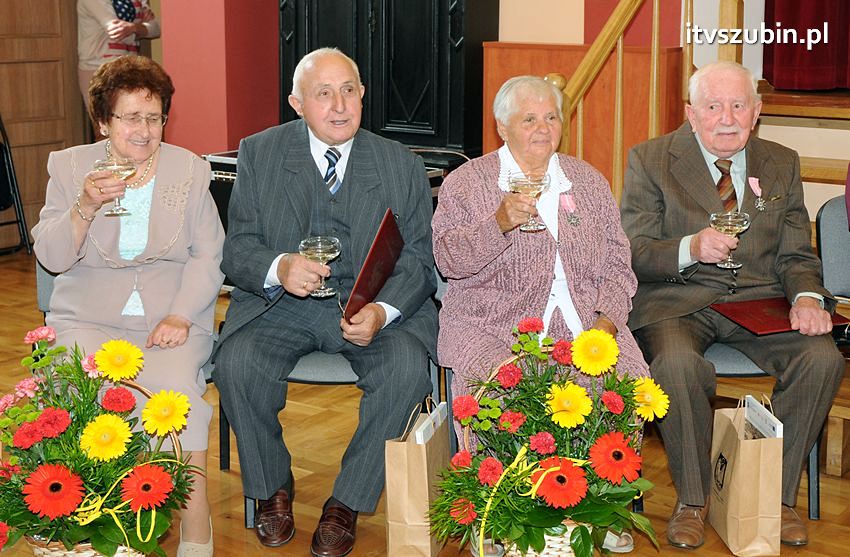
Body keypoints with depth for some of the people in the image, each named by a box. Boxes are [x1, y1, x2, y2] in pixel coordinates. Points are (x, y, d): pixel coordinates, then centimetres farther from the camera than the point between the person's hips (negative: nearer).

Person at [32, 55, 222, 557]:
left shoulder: (189, 169, 8)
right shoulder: (70, 167, 8)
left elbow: (209, 255, 3)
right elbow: (51, 257, 1)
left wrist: (181, 316, -13)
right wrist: (86, 206, -16)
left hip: (172, 318, -1)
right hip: (89, 318, 1)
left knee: (173, 387, -29)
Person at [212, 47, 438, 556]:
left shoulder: (403, 166, 3)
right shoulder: (259, 153, 3)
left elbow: (418, 260, 0)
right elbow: (237, 250, 0)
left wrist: (381, 312, -21)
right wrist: (278, 267, -25)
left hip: (374, 304, 0)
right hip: (281, 302, 1)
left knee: (407, 371, -29)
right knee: (236, 366, -27)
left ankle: (348, 503, -8)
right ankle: (272, 487, 1)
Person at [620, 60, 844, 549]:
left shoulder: (782, 165, 13)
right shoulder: (650, 160, 2)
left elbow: (796, 255, 11)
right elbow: (633, 253, -4)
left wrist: (807, 297, -12)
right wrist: (690, 248, -24)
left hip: (760, 298, 3)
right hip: (678, 301, -3)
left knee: (823, 358, -24)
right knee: (677, 364, -35)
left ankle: (780, 494, -4)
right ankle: (693, 499, -10)